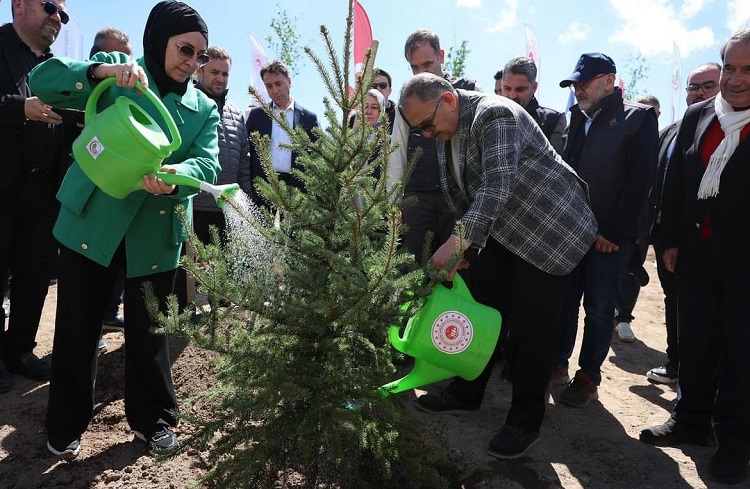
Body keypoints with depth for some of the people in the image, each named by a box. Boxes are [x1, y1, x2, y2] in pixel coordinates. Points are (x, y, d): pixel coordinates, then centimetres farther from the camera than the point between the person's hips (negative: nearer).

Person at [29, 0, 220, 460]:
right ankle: (66, 425, 30)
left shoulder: (204, 108, 6)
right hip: (91, 220, -1)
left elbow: (208, 163, -10)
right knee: (78, 326, 9)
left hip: (157, 233, 1)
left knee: (149, 330, 11)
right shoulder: (115, 71, 2)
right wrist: (102, 70, -25)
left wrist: (177, 176, -32)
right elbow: (43, 80, -8)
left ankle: (152, 418, 31)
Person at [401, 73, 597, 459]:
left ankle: (525, 422, 11)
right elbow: (457, 192, 11)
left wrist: (457, 241, -40)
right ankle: (467, 392, 28)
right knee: (482, 308, 11)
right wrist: (461, 245, 6)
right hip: (503, 229, 8)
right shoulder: (446, 133, 4)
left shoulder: (495, 115, -23)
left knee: (530, 326, -4)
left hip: (551, 227, -8)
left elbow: (497, 186, -34)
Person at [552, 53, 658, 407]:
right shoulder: (576, 120, 14)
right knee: (563, 301, 10)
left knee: (598, 308, 4)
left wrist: (614, 230, -14)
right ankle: (557, 365, 24)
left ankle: (588, 377, 17)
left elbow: (640, 179, -10)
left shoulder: (638, 118, -3)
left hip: (610, 235, -5)